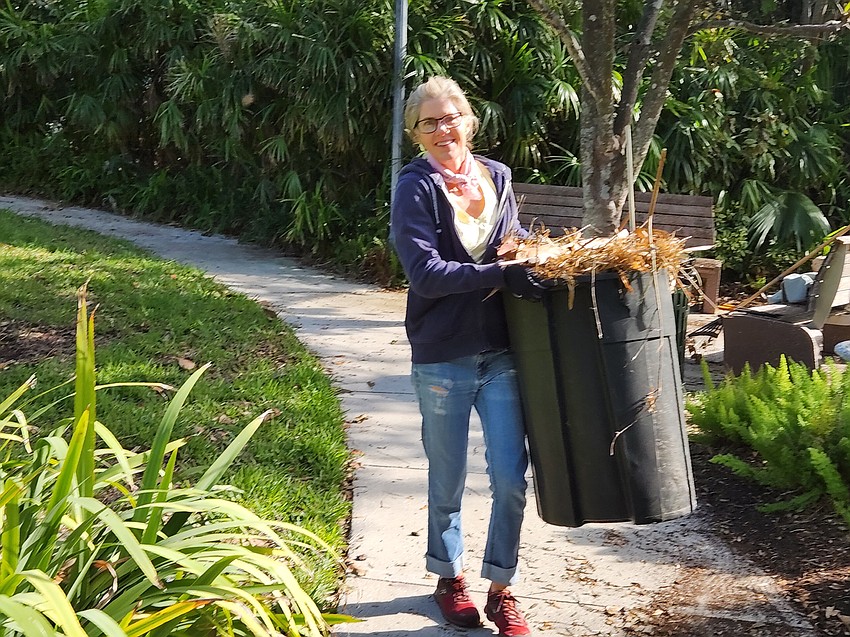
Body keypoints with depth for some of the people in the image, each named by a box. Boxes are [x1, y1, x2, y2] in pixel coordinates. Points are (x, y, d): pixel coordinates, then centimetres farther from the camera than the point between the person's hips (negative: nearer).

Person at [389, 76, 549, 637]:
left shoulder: (496, 177, 6)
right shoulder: (416, 188, -8)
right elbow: (426, 272, -18)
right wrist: (501, 274, -25)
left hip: (501, 352, 3)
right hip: (443, 355, -3)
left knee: (511, 475, 2)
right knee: (448, 480, 12)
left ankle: (502, 589, 19)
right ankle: (449, 577, 33)